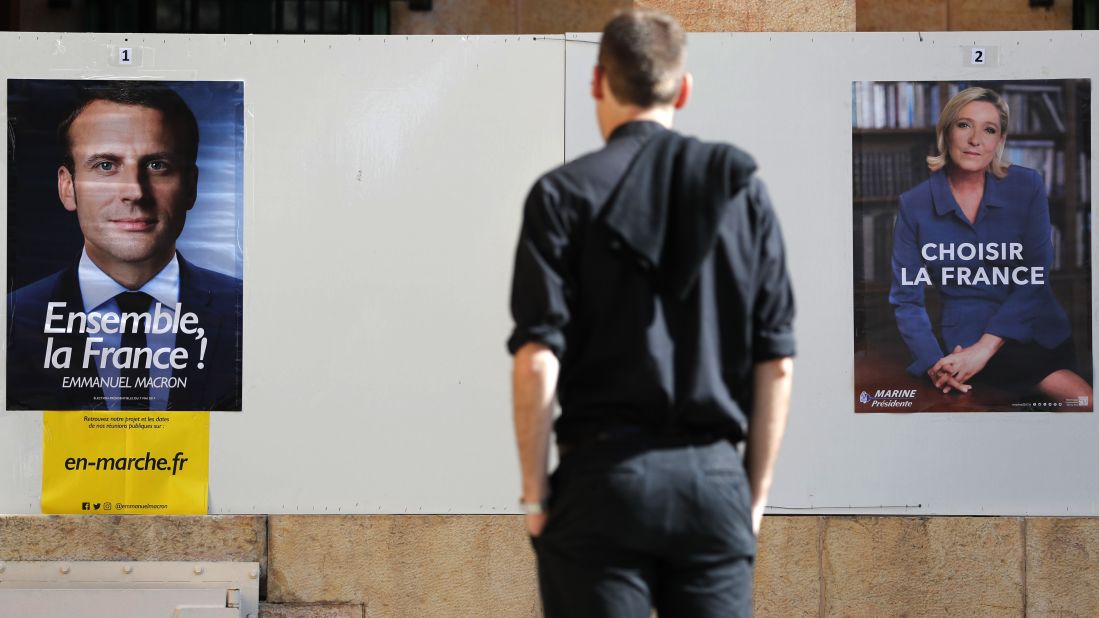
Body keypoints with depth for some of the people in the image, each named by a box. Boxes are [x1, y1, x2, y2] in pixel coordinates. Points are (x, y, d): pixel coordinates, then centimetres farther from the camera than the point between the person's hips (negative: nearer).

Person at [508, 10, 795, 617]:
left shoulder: (564, 193, -1)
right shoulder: (741, 188, 7)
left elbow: (536, 359, -9)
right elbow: (775, 361, 5)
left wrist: (535, 493, 0)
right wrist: (756, 492, 13)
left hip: (604, 475, -2)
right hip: (713, 477, 3)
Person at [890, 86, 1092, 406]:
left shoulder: (1027, 186, 0)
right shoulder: (914, 205, -1)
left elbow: (1035, 276, -7)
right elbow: (906, 298, 1)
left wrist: (986, 346, -18)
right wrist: (933, 363, -16)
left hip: (1038, 330, 3)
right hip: (966, 341, -3)